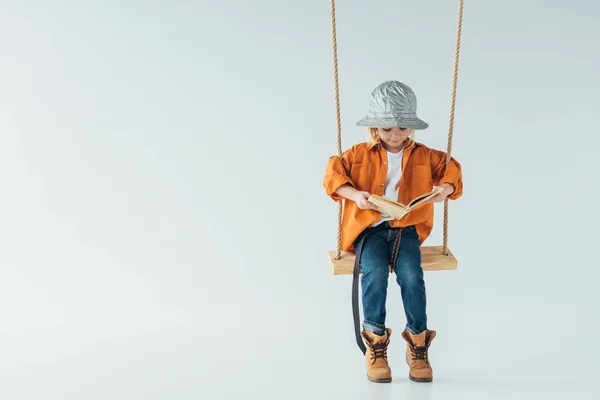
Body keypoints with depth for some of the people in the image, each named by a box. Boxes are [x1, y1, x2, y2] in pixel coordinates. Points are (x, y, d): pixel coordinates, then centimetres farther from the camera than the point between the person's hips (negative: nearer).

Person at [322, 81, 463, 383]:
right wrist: (355, 194, -18)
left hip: (406, 228, 1)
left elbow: (450, 171, 10)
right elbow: (333, 175, -1)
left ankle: (417, 345, -12)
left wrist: (445, 189, -14)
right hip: (370, 228, -1)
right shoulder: (360, 154, 5)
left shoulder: (423, 156, 9)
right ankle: (375, 345, -19)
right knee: (375, 272, -31)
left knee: (411, 275, -27)